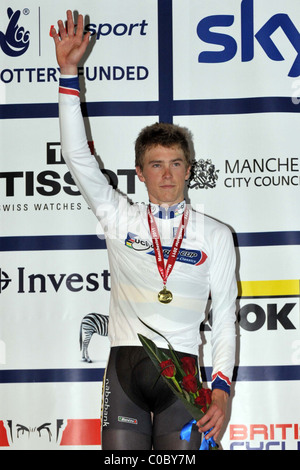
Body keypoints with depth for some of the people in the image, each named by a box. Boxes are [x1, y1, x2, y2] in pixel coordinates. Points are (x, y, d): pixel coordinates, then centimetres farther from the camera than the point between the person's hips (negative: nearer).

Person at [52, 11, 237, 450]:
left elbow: (225, 317, 8)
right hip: (126, 364, 0)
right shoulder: (120, 219, 10)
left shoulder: (215, 235, 9)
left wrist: (221, 389, -4)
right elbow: (78, 157, 2)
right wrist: (68, 72, -4)